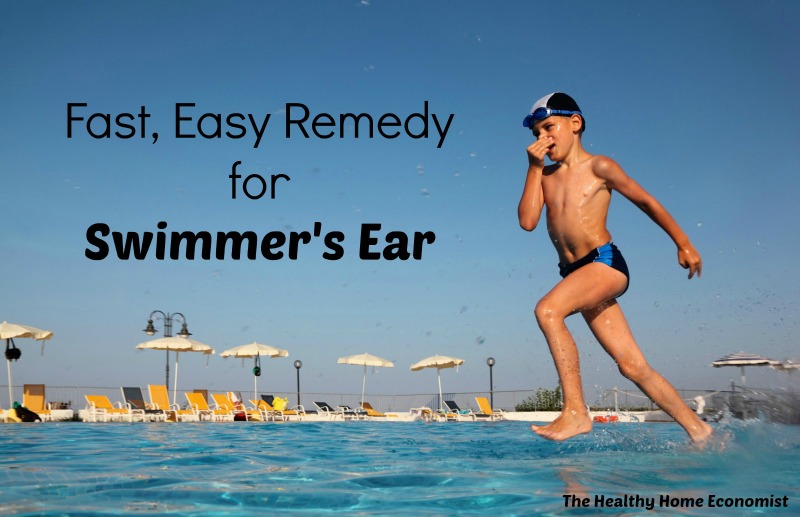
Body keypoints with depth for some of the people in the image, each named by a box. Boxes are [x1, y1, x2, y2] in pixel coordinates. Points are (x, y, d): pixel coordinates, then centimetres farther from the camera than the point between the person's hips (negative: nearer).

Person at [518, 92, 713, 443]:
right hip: (577, 274, 6)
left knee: (547, 309, -31)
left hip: (605, 262, -6)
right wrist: (534, 168, -1)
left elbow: (646, 202, 9)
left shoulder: (598, 168, 1)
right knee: (633, 366, 4)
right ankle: (698, 429, 15)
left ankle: (576, 412, -28)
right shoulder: (545, 175, 16)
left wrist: (683, 244, 12)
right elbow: (528, 221, 1)